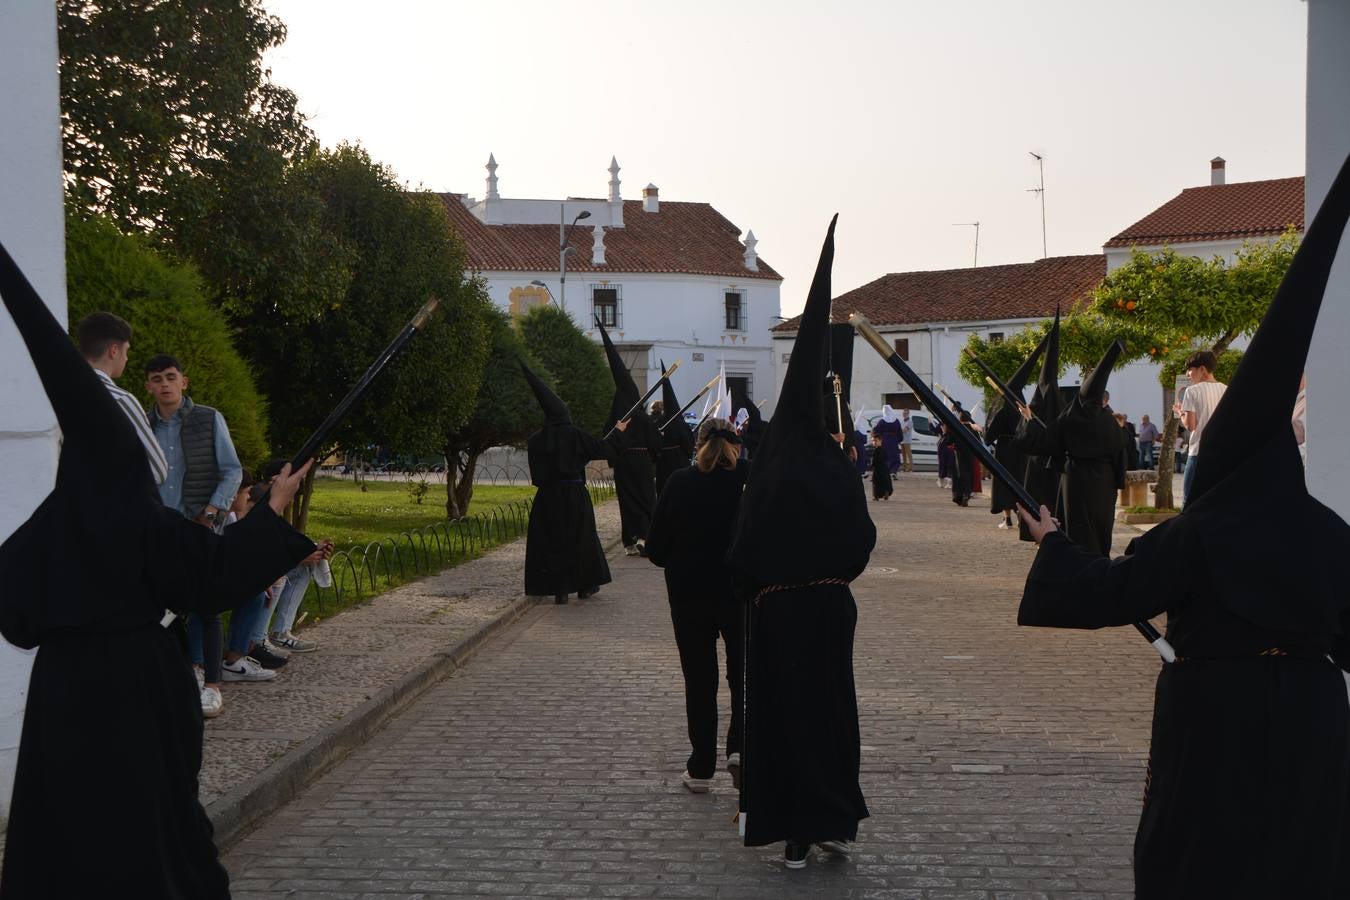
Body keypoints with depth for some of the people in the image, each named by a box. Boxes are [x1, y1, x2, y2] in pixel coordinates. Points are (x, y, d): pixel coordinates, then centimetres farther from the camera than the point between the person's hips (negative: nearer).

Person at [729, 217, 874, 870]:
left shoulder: (768, 475, -12)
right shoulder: (840, 472, -5)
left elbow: (745, 549, -10)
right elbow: (863, 538, 0)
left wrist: (752, 589, 6)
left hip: (777, 608, -2)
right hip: (830, 603, 2)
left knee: (783, 710, 5)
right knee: (831, 704, 15)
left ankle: (794, 835, 6)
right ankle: (836, 819, 20)